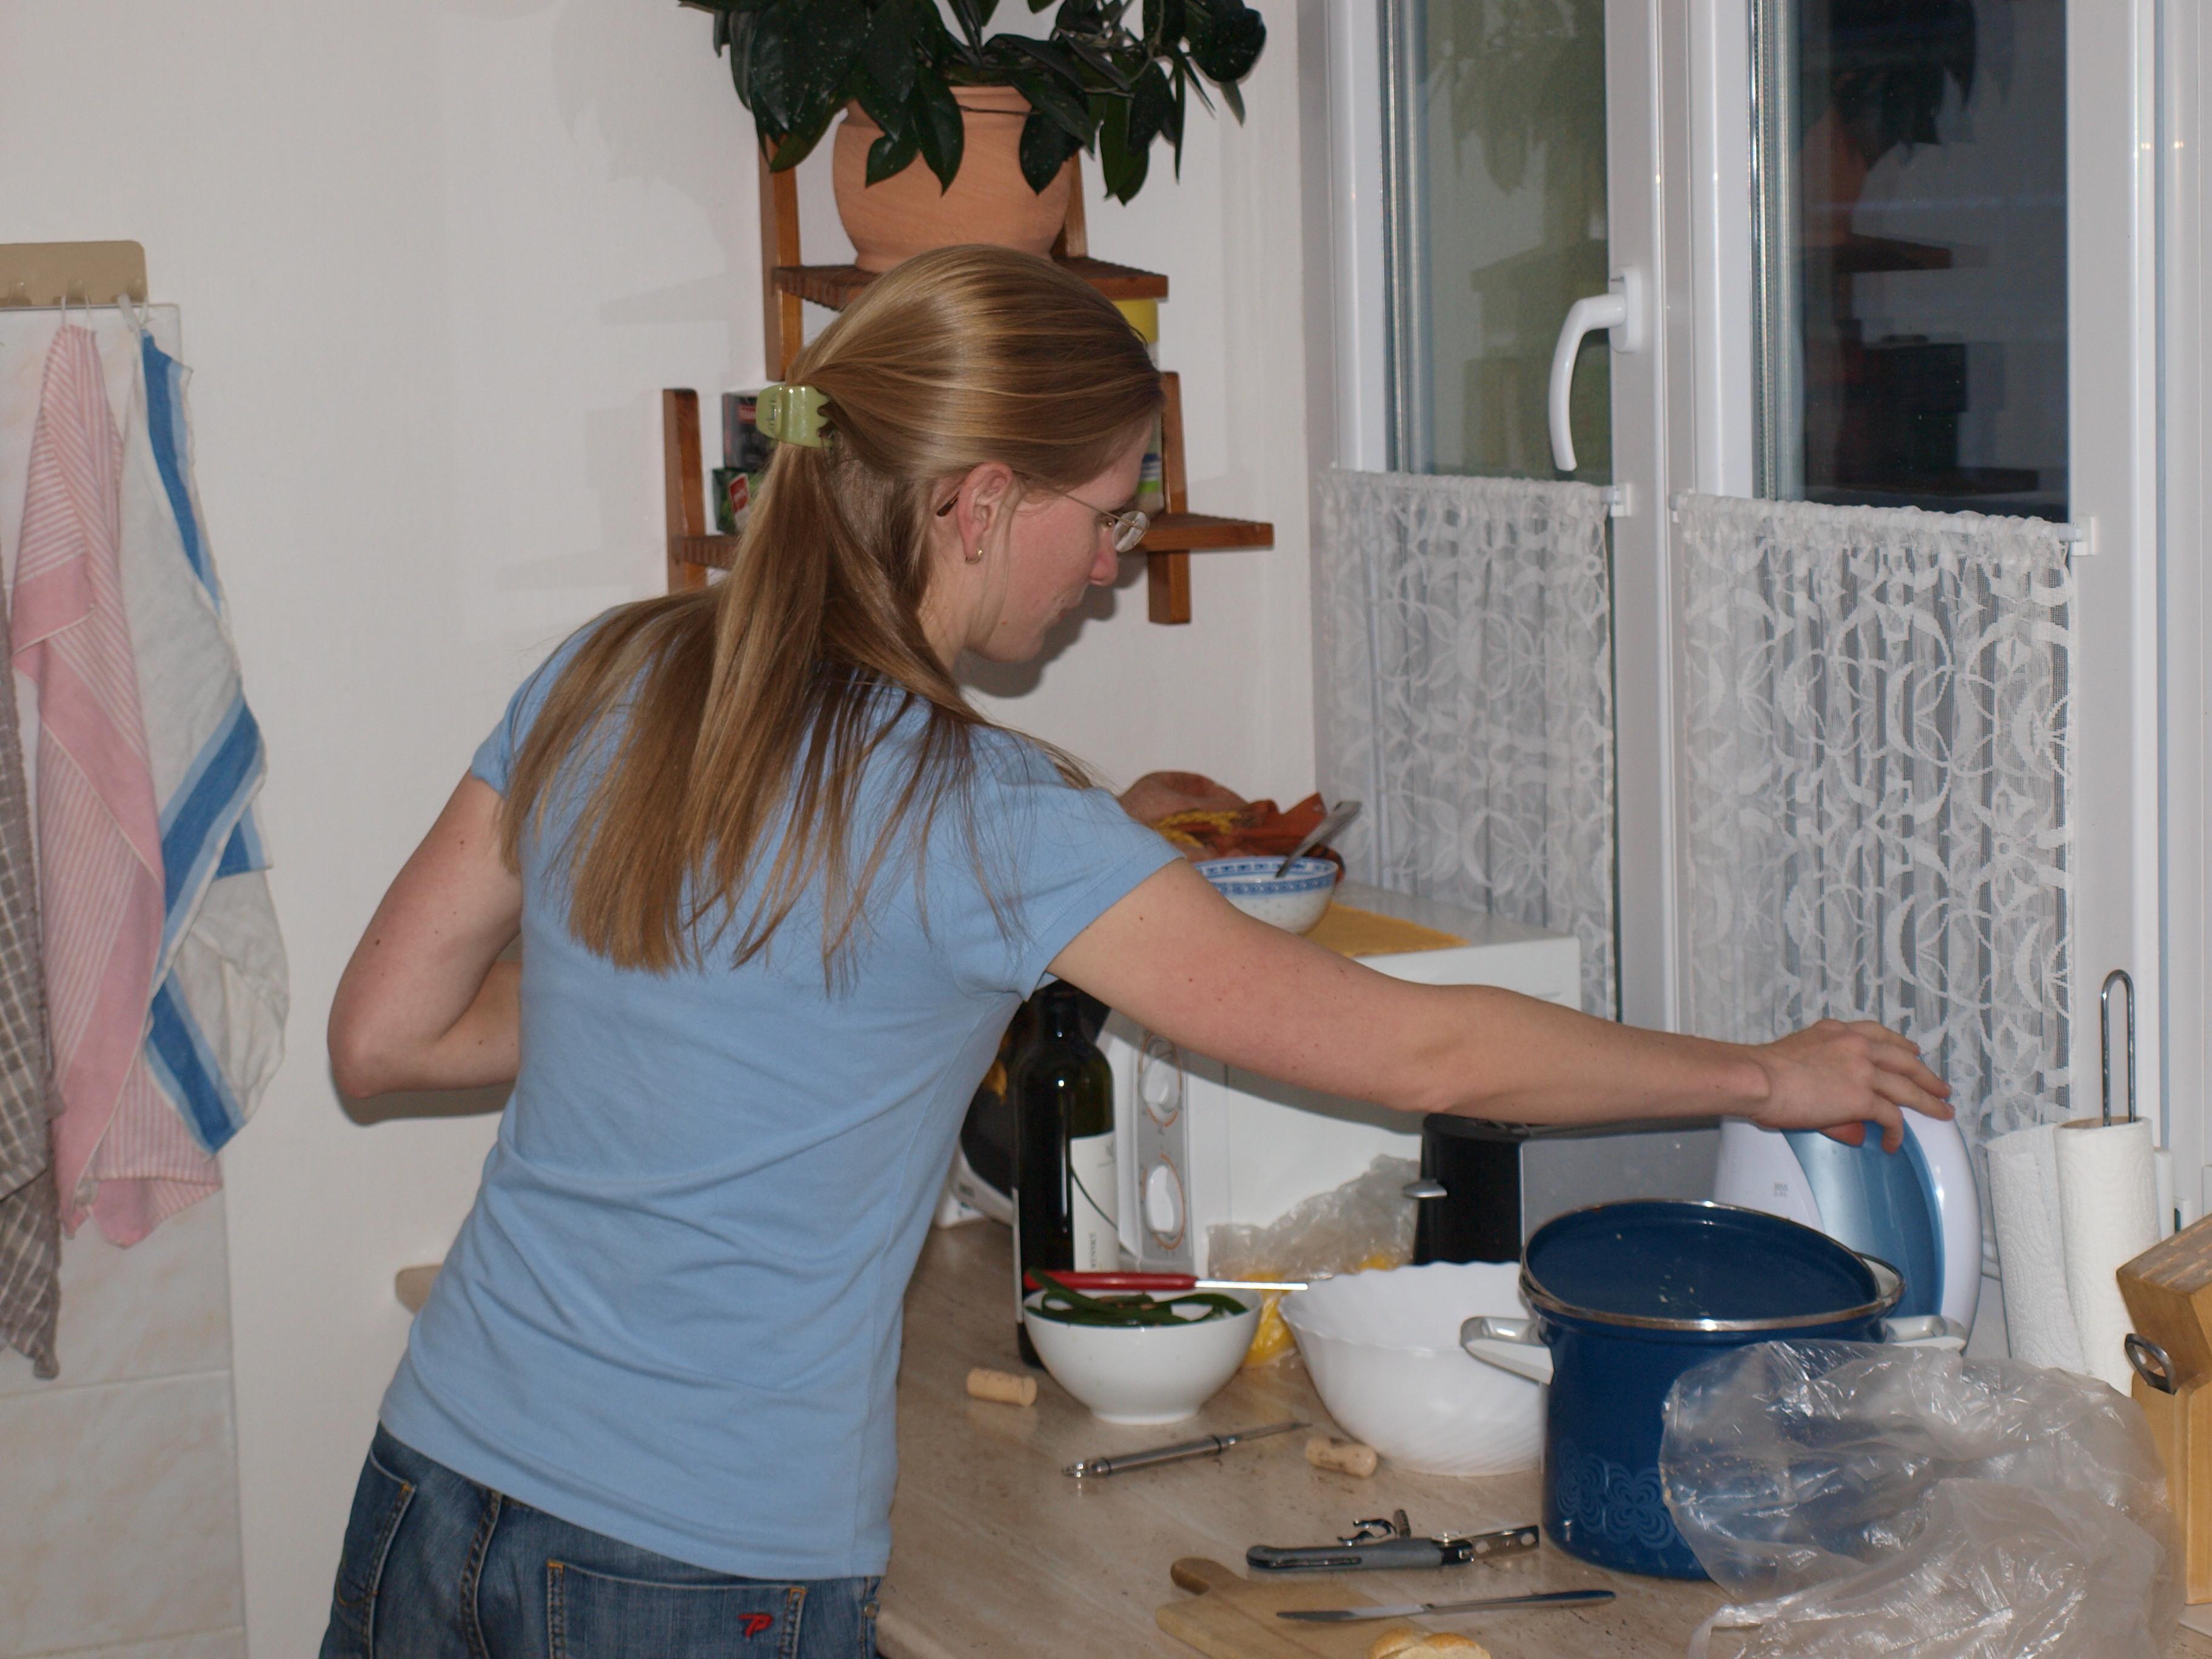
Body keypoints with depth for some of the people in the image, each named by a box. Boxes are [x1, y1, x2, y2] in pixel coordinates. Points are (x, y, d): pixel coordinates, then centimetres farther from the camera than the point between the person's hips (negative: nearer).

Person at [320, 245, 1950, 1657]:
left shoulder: (601, 684, 3)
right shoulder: (986, 823, -14)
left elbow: (380, 1036, 9)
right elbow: (1417, 1049, -9)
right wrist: (1769, 1074, 4)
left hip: (433, 1504, 6)